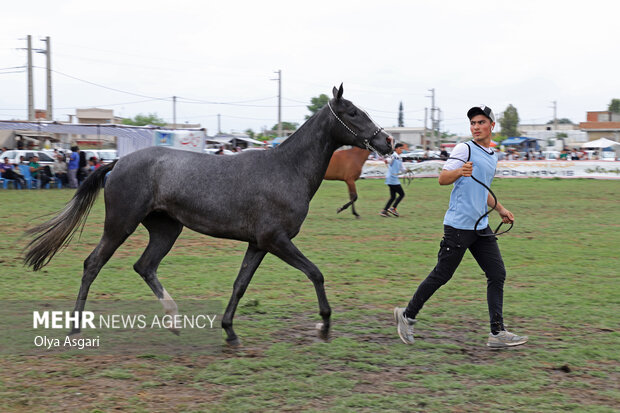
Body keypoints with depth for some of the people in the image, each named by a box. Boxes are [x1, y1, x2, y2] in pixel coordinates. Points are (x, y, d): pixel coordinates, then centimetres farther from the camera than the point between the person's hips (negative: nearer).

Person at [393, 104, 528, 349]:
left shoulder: (492, 156, 18)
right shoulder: (465, 149, -7)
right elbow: (442, 179, -16)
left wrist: (500, 210, 32)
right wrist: (460, 171, -34)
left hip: (481, 227, 8)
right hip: (458, 225, -8)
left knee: (497, 274, 0)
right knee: (441, 276, -4)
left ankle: (497, 333, 1)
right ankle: (407, 316, 13)